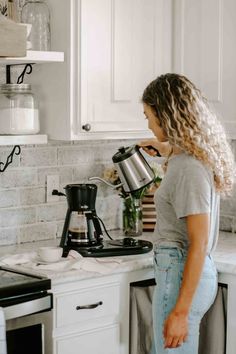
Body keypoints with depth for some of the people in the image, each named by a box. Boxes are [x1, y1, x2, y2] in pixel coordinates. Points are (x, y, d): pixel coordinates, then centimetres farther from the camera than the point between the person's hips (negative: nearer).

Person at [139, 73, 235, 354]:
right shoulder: (197, 154, 6)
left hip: (181, 275, -10)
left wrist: (180, 312, -23)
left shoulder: (189, 169, -22)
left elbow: (199, 244, -23)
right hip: (189, 270, 10)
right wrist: (165, 149, 39)